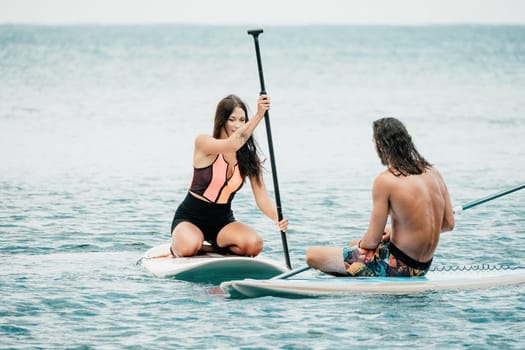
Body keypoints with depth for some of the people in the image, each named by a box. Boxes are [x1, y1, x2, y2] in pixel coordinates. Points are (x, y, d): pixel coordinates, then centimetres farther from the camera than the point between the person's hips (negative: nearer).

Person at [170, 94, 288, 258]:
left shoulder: (249, 158, -1)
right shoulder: (203, 143, -13)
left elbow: (261, 196, -10)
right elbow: (233, 144, -35)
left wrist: (277, 218, -32)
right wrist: (259, 115, -46)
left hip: (223, 220, 4)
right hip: (191, 218, -4)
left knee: (254, 245, -27)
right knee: (188, 248, -36)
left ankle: (216, 246, 6)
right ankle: (177, 247, 3)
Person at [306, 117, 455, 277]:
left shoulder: (385, 181, -18)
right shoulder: (432, 171, 2)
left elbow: (373, 240, -17)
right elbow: (448, 224, 8)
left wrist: (362, 244, 8)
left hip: (398, 267, -8)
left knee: (312, 255, -3)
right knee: (354, 245, 34)